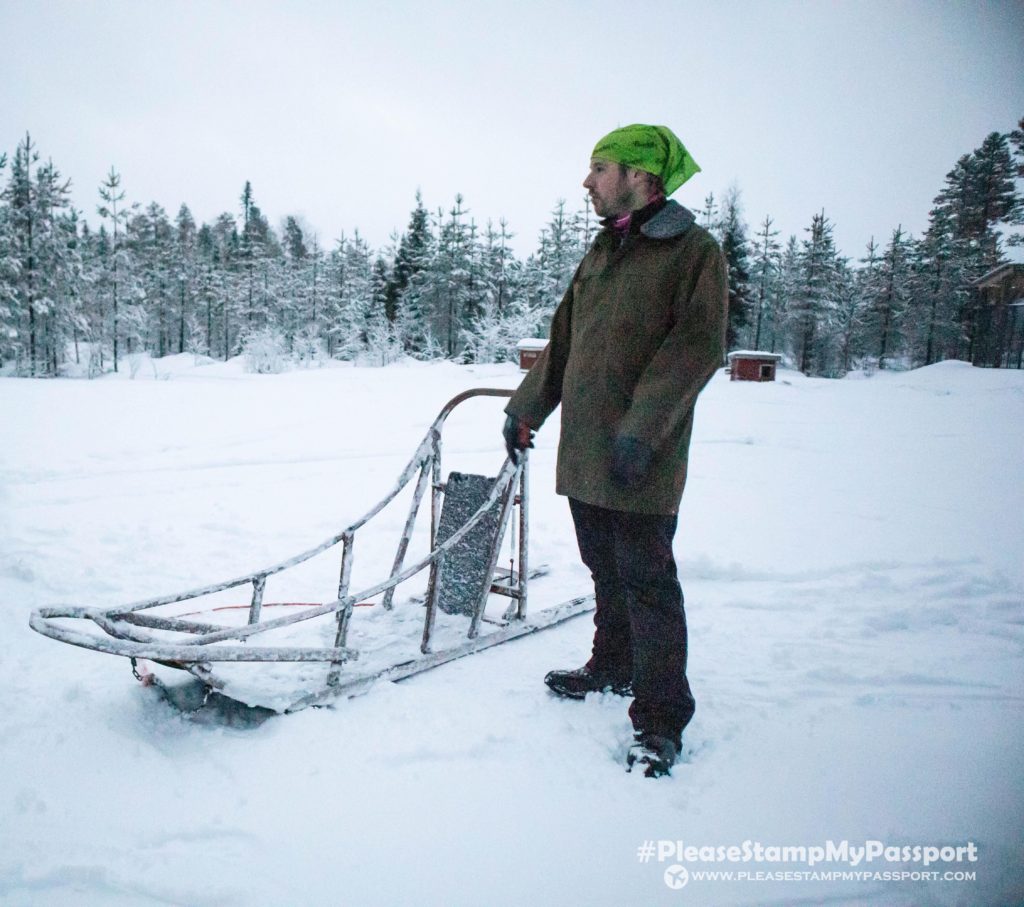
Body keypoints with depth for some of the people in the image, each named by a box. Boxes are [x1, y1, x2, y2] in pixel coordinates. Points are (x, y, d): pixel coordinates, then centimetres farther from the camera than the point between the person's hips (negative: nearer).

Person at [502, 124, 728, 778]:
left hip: (642, 461, -7)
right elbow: (564, 339, 21)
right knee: (607, 569, 18)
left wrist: (641, 429, -22)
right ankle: (614, 667, 36)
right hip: (586, 451, 7)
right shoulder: (603, 252, 18)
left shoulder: (693, 249, -6)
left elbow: (697, 348, -15)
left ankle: (661, 719, 8)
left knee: (647, 582, -2)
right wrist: (526, 407, 18)